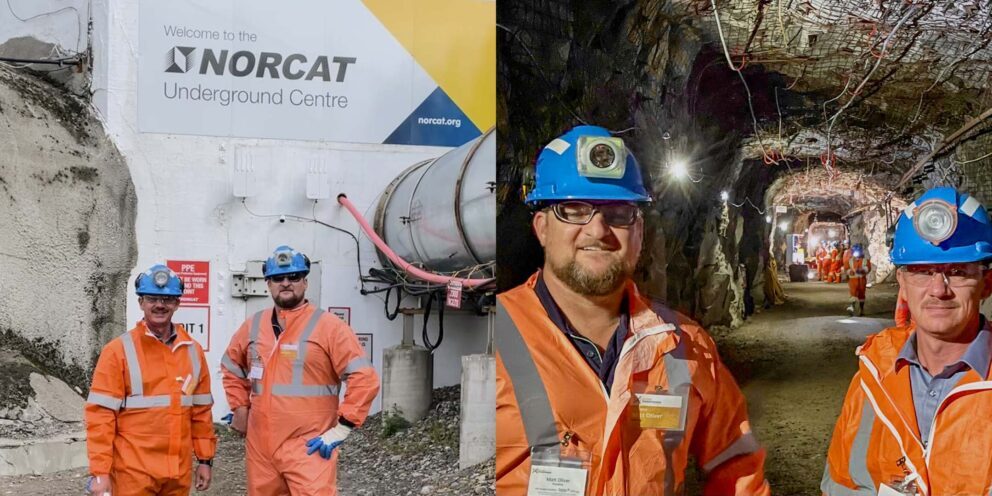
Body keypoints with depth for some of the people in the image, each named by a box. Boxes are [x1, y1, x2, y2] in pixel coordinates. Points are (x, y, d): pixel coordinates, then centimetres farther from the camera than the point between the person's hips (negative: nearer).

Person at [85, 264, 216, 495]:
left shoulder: (193, 351, 7)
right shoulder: (119, 351, -6)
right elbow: (100, 415, -8)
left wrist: (205, 459, 12)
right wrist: (100, 472, -12)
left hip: (179, 473, 4)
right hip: (133, 474, -4)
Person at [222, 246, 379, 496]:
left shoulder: (328, 326, -7)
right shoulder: (253, 326, 10)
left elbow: (365, 378, -11)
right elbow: (231, 369, 28)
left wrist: (342, 428, -13)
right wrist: (240, 408, 17)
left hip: (309, 449, -5)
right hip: (259, 447, 6)